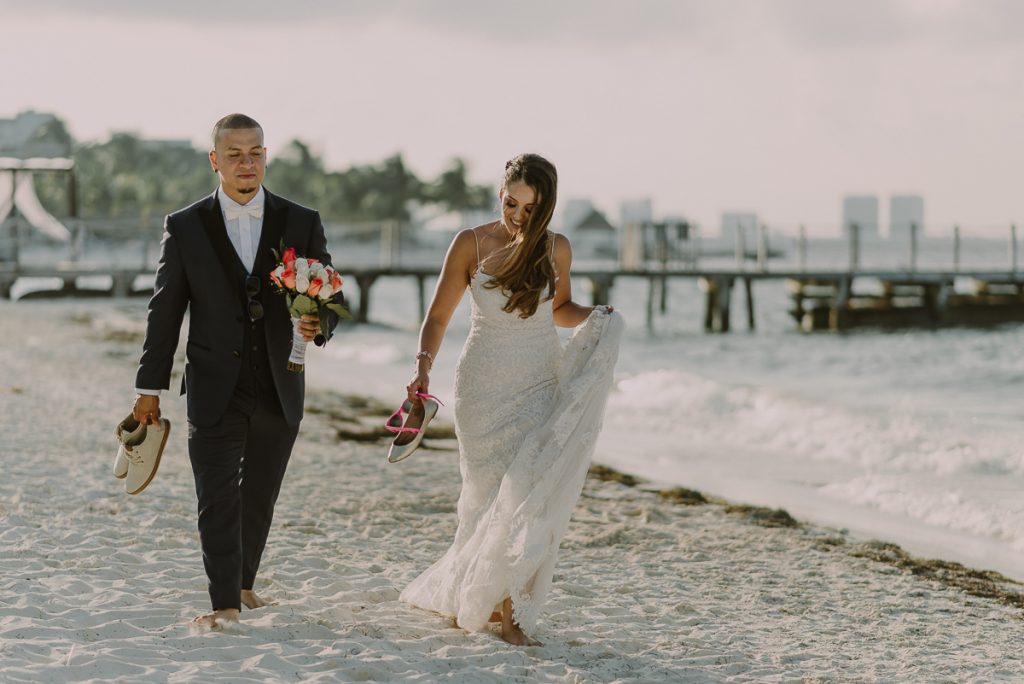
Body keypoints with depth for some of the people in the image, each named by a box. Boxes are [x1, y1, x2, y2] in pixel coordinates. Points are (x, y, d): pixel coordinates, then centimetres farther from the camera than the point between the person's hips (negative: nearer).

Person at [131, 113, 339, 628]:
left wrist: (316, 324, -19)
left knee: (259, 495, 13)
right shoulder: (185, 228, 1)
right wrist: (149, 387, 3)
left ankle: (243, 583, 31)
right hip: (214, 389, -2)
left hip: (279, 389, 2)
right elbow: (165, 311, 4)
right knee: (218, 498, -9)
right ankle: (224, 603, -8)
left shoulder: (302, 224, 3)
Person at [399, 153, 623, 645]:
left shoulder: (555, 249, 3)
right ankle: (507, 613, 1)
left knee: (532, 493, -9)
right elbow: (438, 315, 1)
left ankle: (495, 599, 4)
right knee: (495, 493, -5)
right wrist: (423, 366, -15)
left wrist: (596, 318, -1)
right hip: (486, 385, -2)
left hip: (542, 386, 2)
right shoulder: (471, 244, -4)